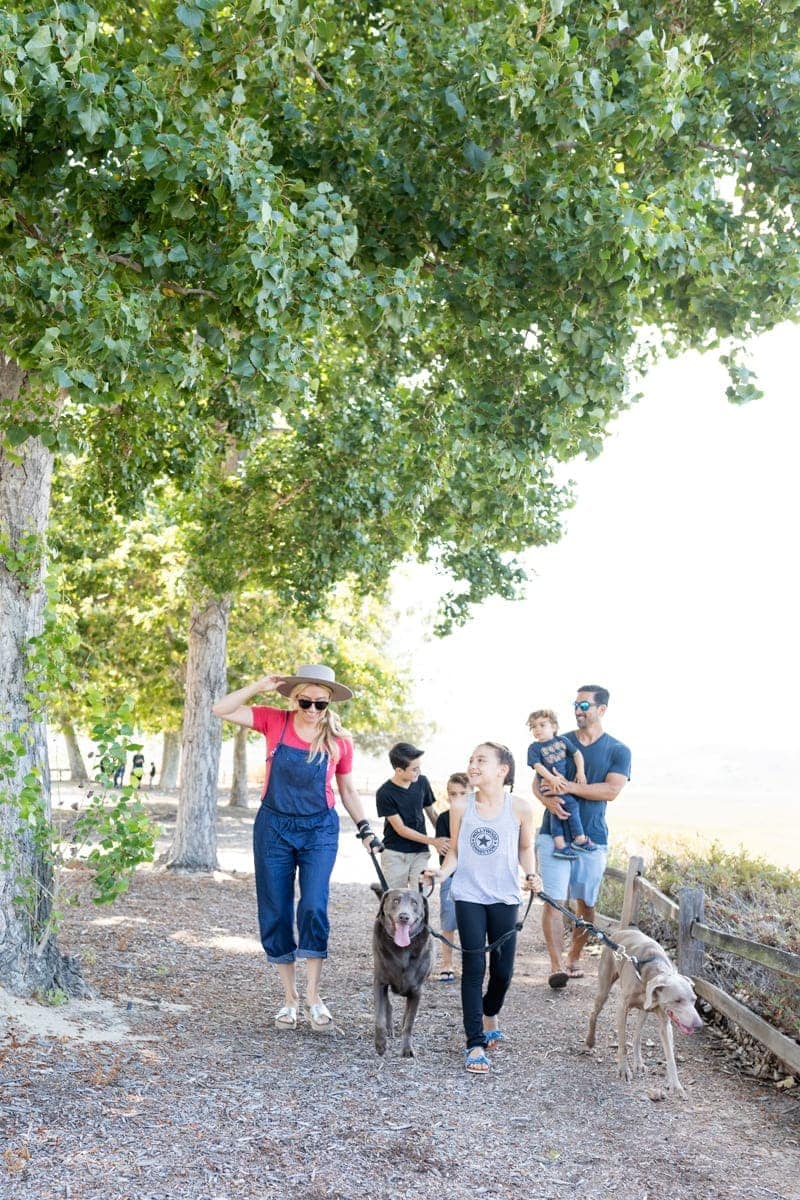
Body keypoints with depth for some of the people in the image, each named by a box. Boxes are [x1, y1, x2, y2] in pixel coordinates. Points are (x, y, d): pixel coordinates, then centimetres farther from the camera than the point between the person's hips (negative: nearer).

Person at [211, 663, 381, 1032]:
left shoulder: (339, 741, -4)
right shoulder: (275, 722, -5)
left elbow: (346, 789, 10)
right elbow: (222, 710, -7)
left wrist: (365, 829, 7)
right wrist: (258, 686, -17)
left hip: (319, 829, -1)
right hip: (274, 826, 1)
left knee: (314, 907, -15)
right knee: (275, 914, 5)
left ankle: (313, 994, 0)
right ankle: (289, 997, 18)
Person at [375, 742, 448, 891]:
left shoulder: (422, 782, -2)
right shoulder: (384, 793, -14)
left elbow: (431, 812, 11)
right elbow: (400, 829, -12)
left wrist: (442, 838, 1)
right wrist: (433, 841, -14)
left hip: (420, 852, 3)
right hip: (395, 855, -3)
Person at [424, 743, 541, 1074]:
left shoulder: (520, 808, -6)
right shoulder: (461, 806, -4)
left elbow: (525, 847, 10)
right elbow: (454, 851, 5)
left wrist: (530, 875, -5)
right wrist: (443, 872, -12)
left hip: (505, 897, 1)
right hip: (469, 895, 0)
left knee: (503, 969, 7)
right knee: (473, 966, -6)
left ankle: (490, 1013, 40)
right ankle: (475, 1044, 1)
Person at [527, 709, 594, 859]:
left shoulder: (563, 740, 5)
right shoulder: (534, 747, -7)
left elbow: (577, 754, 9)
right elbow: (538, 765, -16)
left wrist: (580, 772, -2)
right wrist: (552, 779, -26)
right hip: (550, 784, -5)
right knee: (571, 804, -16)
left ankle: (560, 845, 13)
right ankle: (580, 839, -7)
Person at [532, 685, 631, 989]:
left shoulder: (618, 751, 4)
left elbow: (611, 790, -11)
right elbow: (537, 782, 6)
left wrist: (569, 787, -19)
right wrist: (548, 799, -17)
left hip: (592, 837, 0)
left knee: (586, 902, 7)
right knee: (555, 899, -11)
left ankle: (573, 959, 24)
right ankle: (556, 966, -13)